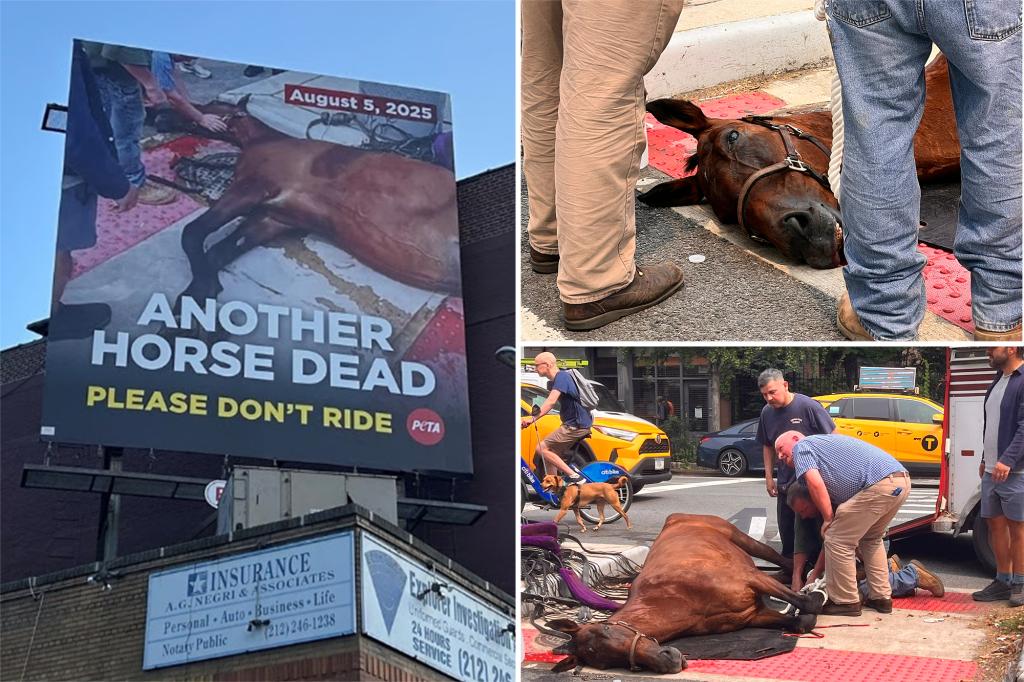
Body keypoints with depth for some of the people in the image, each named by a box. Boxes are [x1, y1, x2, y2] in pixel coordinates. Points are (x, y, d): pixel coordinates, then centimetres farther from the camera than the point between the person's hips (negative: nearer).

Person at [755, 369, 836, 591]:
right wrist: (769, 477, 11)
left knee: (803, 528, -9)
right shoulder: (767, 413, 3)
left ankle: (797, 576, -8)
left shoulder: (807, 406, -15)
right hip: (784, 481, 6)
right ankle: (789, 573, 22)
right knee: (786, 531, 12)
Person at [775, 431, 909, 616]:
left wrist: (828, 519, 0)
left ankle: (845, 602, 9)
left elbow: (814, 483, -10)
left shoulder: (801, 446, 9)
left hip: (879, 485, -10)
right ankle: (881, 597, 31)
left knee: (838, 542, 1)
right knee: (870, 539, 29)